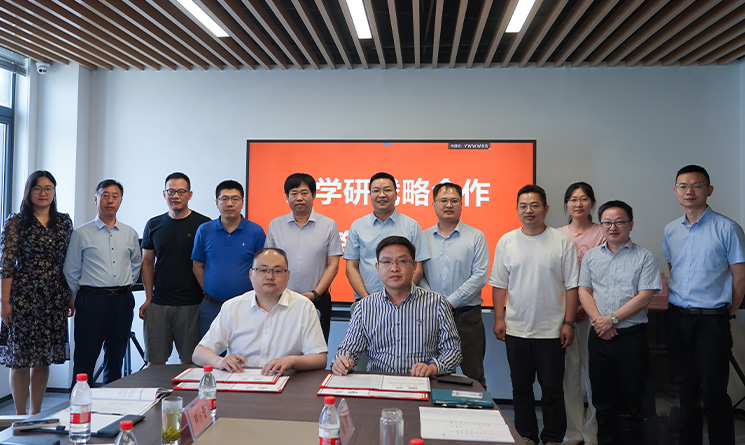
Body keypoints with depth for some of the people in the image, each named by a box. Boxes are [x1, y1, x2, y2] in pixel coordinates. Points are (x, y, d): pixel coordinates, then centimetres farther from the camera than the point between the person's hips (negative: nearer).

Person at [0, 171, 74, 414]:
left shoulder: (64, 222, 10)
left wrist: (71, 296, 10)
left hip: (54, 300, 4)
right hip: (24, 296, -3)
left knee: (44, 358, 9)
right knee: (20, 359, 1)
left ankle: (36, 415, 21)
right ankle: (21, 418, 14)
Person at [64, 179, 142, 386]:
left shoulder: (130, 234, 9)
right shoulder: (82, 233, 1)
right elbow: (70, 270, 5)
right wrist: (83, 297, 7)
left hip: (122, 301, 3)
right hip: (92, 300, -3)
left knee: (116, 360, 11)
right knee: (84, 361, 0)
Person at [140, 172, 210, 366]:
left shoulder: (203, 224, -1)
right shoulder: (154, 225, 11)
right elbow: (147, 262, 14)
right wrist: (148, 298, 6)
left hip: (192, 305, -3)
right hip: (158, 304, 3)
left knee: (190, 361, 3)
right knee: (155, 361, 7)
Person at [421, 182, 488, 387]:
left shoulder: (476, 237, 1)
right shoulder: (424, 237, 8)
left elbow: (479, 277, -7)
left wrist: (450, 302, -12)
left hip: (467, 316, -2)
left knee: (473, 376, 2)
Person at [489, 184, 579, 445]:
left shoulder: (562, 242, -2)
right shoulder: (506, 241, 4)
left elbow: (571, 286, -1)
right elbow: (499, 284, 6)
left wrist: (568, 322, -6)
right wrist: (499, 318, 1)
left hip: (551, 330, -2)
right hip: (516, 329, 3)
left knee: (552, 389, 6)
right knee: (521, 387, 13)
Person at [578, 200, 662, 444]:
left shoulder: (644, 257, 0)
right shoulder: (591, 256, 12)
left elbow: (644, 296, -8)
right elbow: (584, 291, 7)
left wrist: (612, 319, -14)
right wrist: (598, 320, -9)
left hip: (631, 336, -3)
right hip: (599, 336, 4)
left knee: (633, 401, 3)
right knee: (603, 400, 11)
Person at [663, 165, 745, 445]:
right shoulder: (670, 231, 9)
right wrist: (677, 303, 11)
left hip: (711, 319, -5)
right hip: (676, 318, 5)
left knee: (713, 393, -2)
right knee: (687, 388, 15)